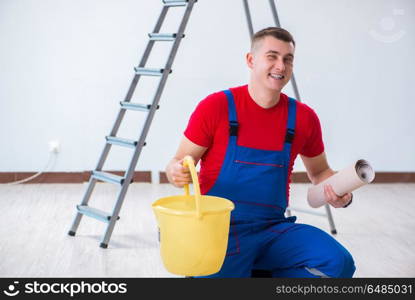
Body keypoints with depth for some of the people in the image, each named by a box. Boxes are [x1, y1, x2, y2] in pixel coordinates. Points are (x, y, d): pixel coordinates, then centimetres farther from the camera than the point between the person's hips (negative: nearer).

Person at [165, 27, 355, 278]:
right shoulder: (216, 106, -6)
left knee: (338, 263, -21)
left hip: (274, 230, 4)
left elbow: (320, 171, 19)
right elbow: (178, 164, 0)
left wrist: (339, 193, -2)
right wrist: (177, 173, -24)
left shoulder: (304, 117, 4)